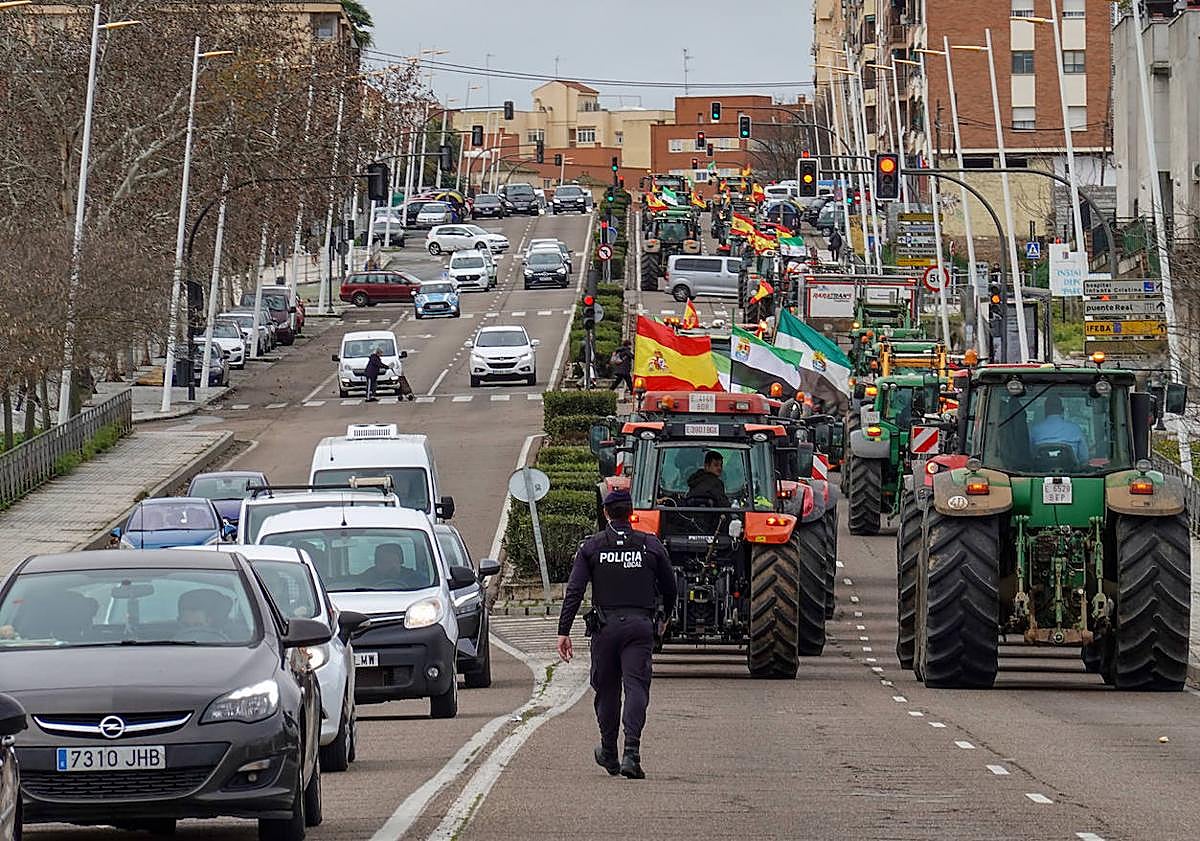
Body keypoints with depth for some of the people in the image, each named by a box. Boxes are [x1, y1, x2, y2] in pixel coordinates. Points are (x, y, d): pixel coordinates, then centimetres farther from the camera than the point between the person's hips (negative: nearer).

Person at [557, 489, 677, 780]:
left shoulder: (591, 547, 3)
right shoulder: (651, 546, 5)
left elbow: (574, 592, -4)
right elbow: (669, 588, 13)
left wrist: (564, 632, -4)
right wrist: (665, 618, 32)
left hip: (605, 625, 1)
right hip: (640, 624, -1)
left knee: (606, 690, 14)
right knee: (636, 687, -7)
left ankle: (609, 754, 27)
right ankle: (631, 753, -23)